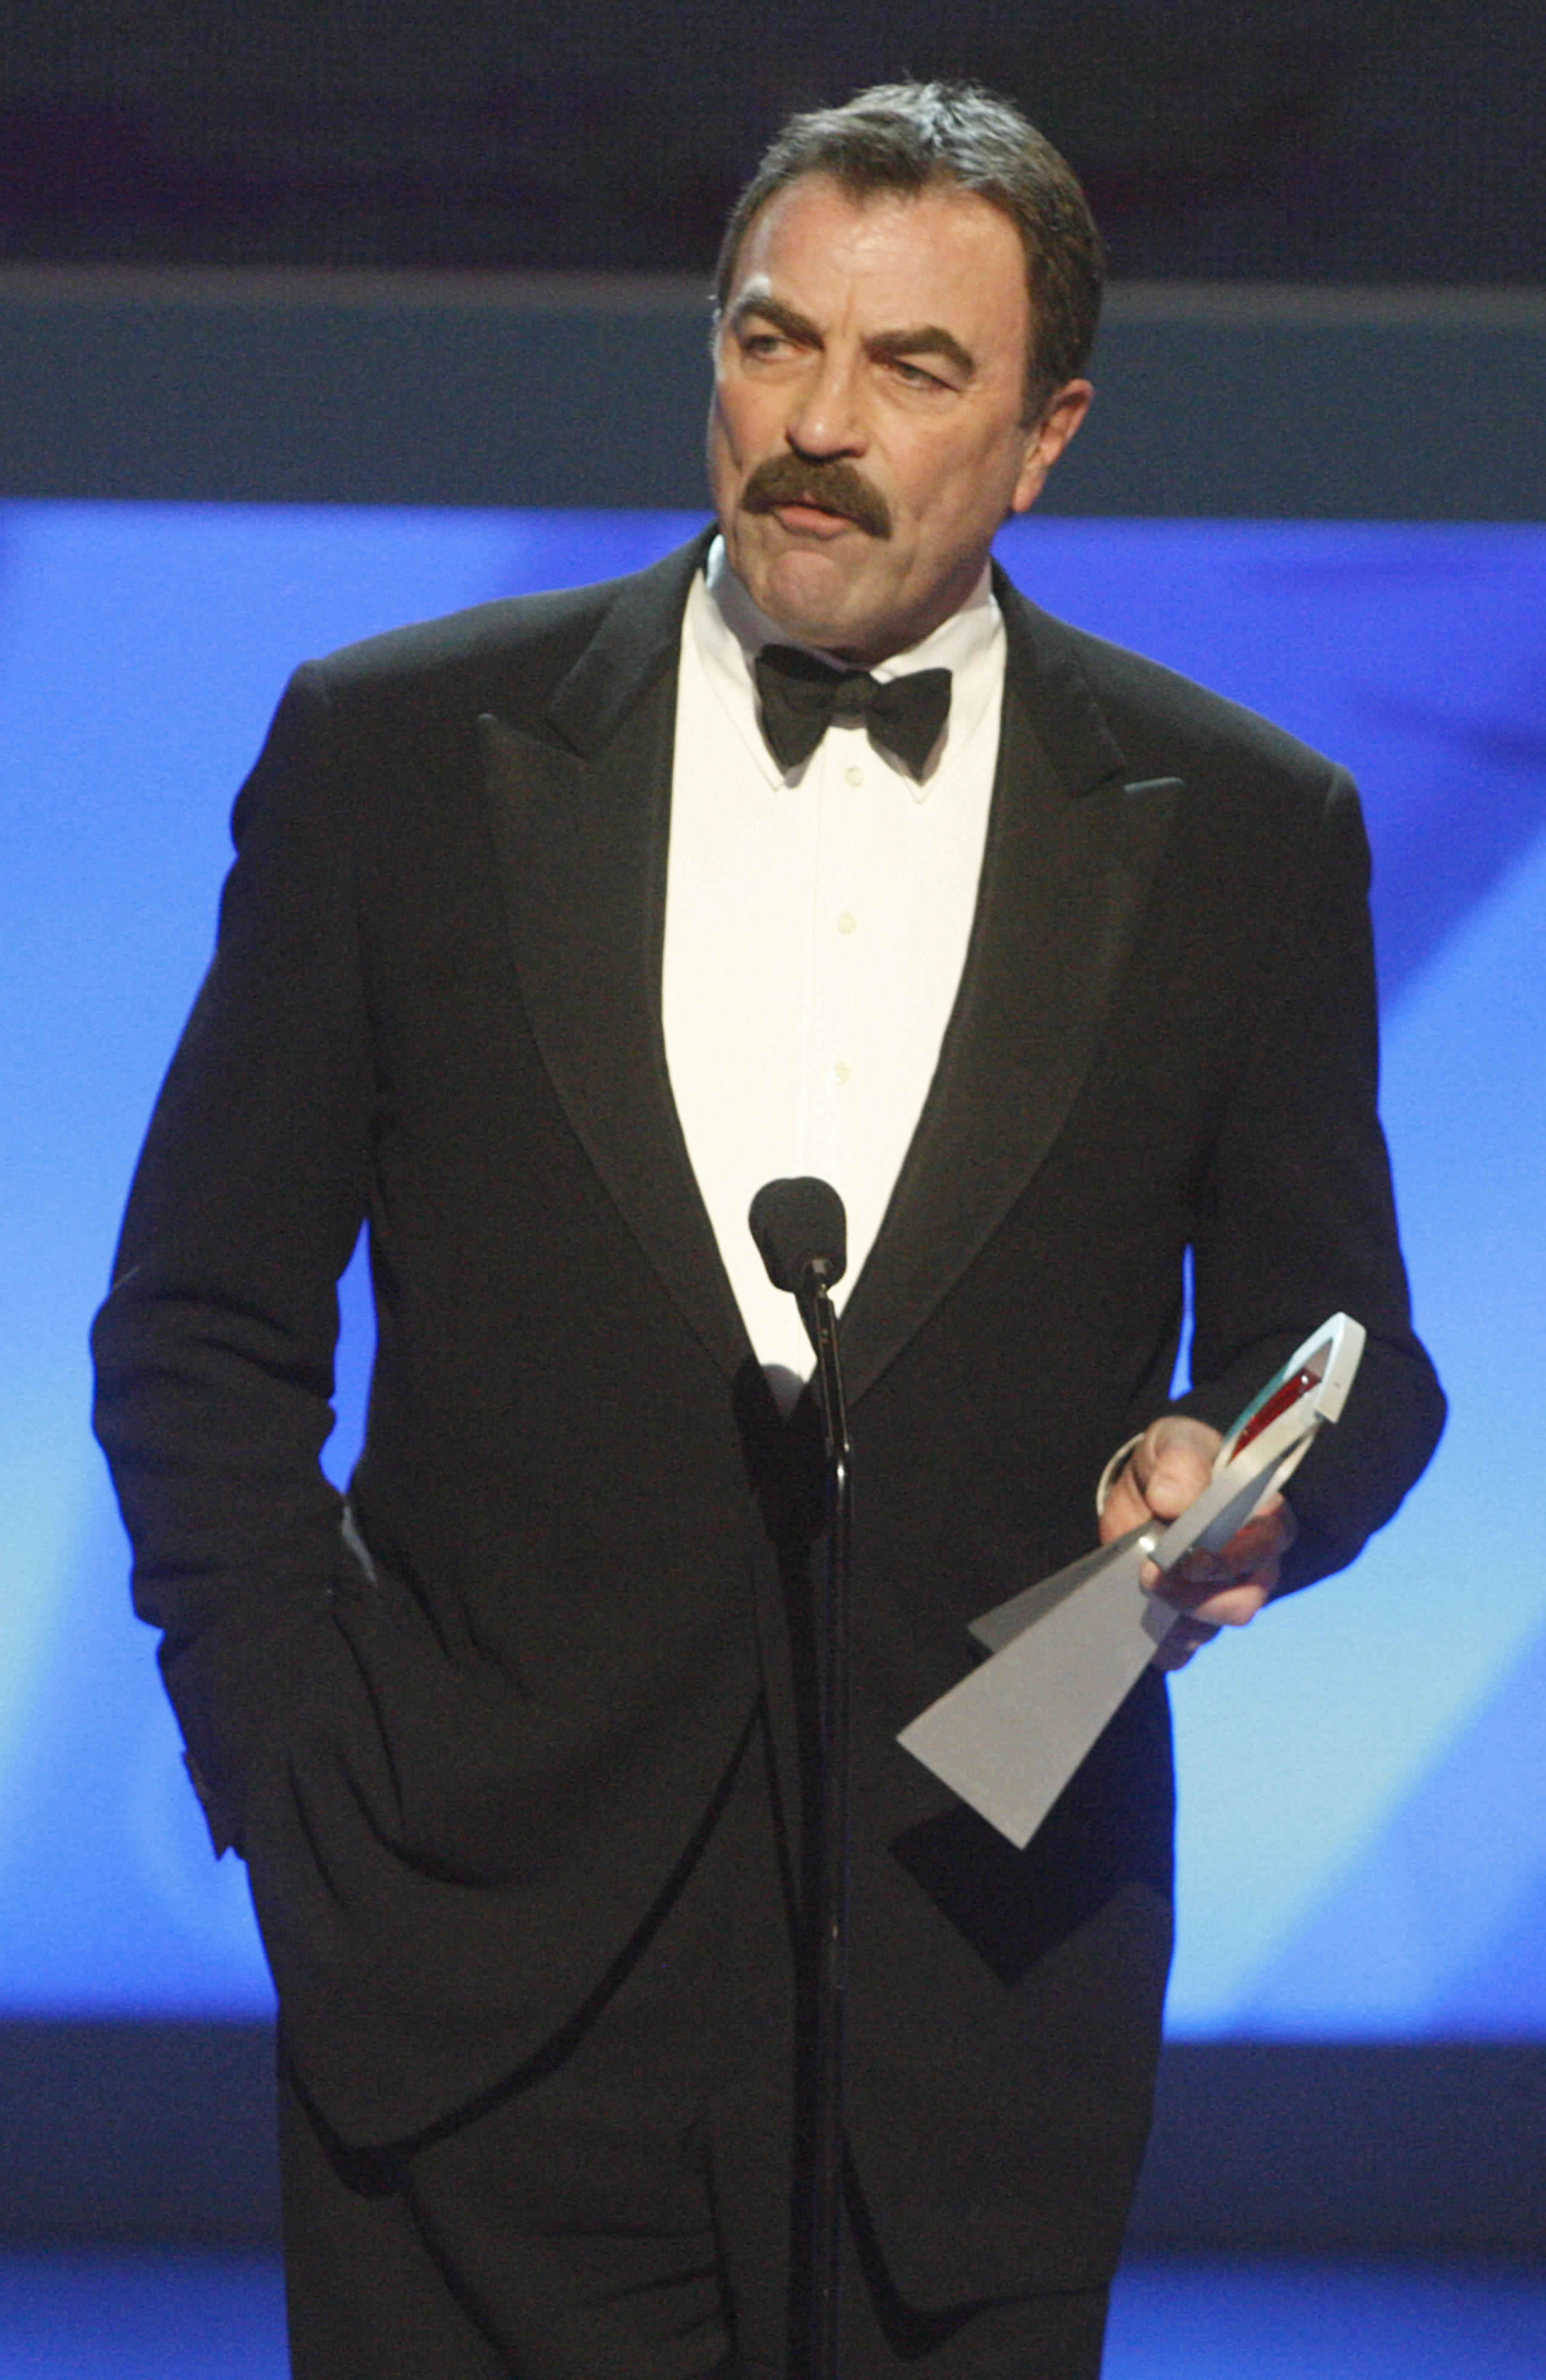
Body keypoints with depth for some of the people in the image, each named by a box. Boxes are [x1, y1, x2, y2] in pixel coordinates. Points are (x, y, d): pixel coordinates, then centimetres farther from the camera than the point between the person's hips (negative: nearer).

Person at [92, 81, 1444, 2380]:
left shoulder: (1245, 832, 5)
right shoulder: (400, 751, 3)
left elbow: (1345, 1356, 12)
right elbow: (203, 1329, 6)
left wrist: (1237, 1483, -11)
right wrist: (295, 1785, -4)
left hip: (982, 2002, 1)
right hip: (489, 2000, -1)